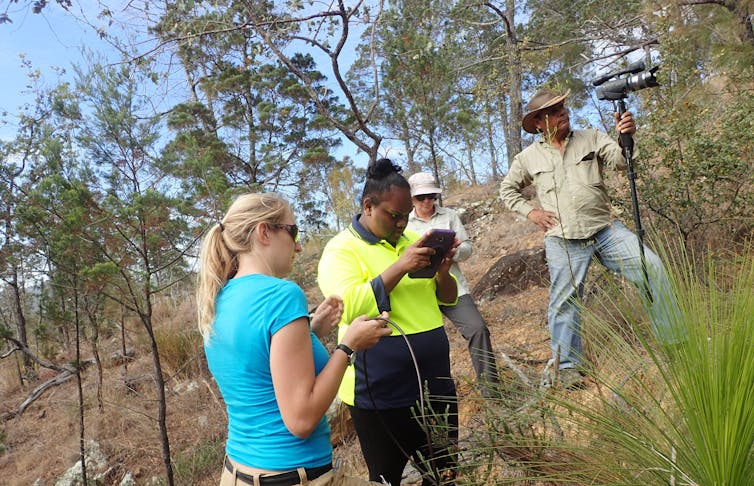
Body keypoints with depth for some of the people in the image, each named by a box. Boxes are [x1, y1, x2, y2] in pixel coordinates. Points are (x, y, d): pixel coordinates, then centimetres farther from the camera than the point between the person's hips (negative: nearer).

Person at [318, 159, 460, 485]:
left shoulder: (411, 239, 9)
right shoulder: (341, 250, -10)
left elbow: (447, 299, 11)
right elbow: (351, 308, -24)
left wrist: (442, 273, -11)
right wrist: (400, 267, -28)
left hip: (434, 384, 6)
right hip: (381, 395, -6)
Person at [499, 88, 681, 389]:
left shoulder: (591, 138, 7)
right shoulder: (528, 157, 6)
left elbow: (620, 161, -7)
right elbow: (507, 190, 17)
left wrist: (627, 138, -28)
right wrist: (530, 212, 2)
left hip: (606, 229, 1)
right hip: (563, 241, -1)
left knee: (652, 269, -9)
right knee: (564, 302, 3)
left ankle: (676, 341, 7)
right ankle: (567, 366, 20)